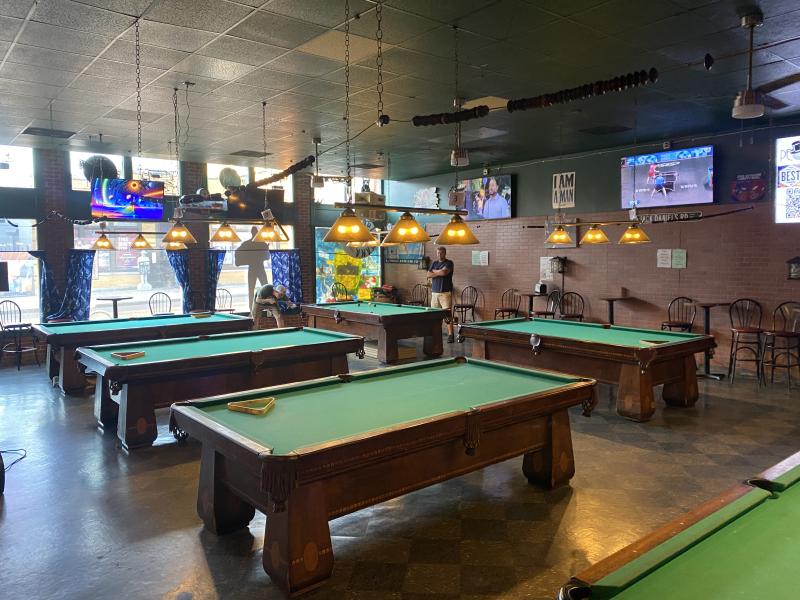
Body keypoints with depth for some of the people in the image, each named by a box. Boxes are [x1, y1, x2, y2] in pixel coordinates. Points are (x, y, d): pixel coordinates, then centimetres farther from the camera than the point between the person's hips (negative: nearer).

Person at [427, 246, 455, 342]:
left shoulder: (449, 263, 0)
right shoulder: (434, 263, 17)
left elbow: (444, 272, -17)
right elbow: (429, 275, 5)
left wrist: (434, 271, 0)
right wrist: (439, 272, -6)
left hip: (446, 292, -5)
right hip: (434, 292, 5)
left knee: (448, 314, -11)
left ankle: (450, 334, -12)